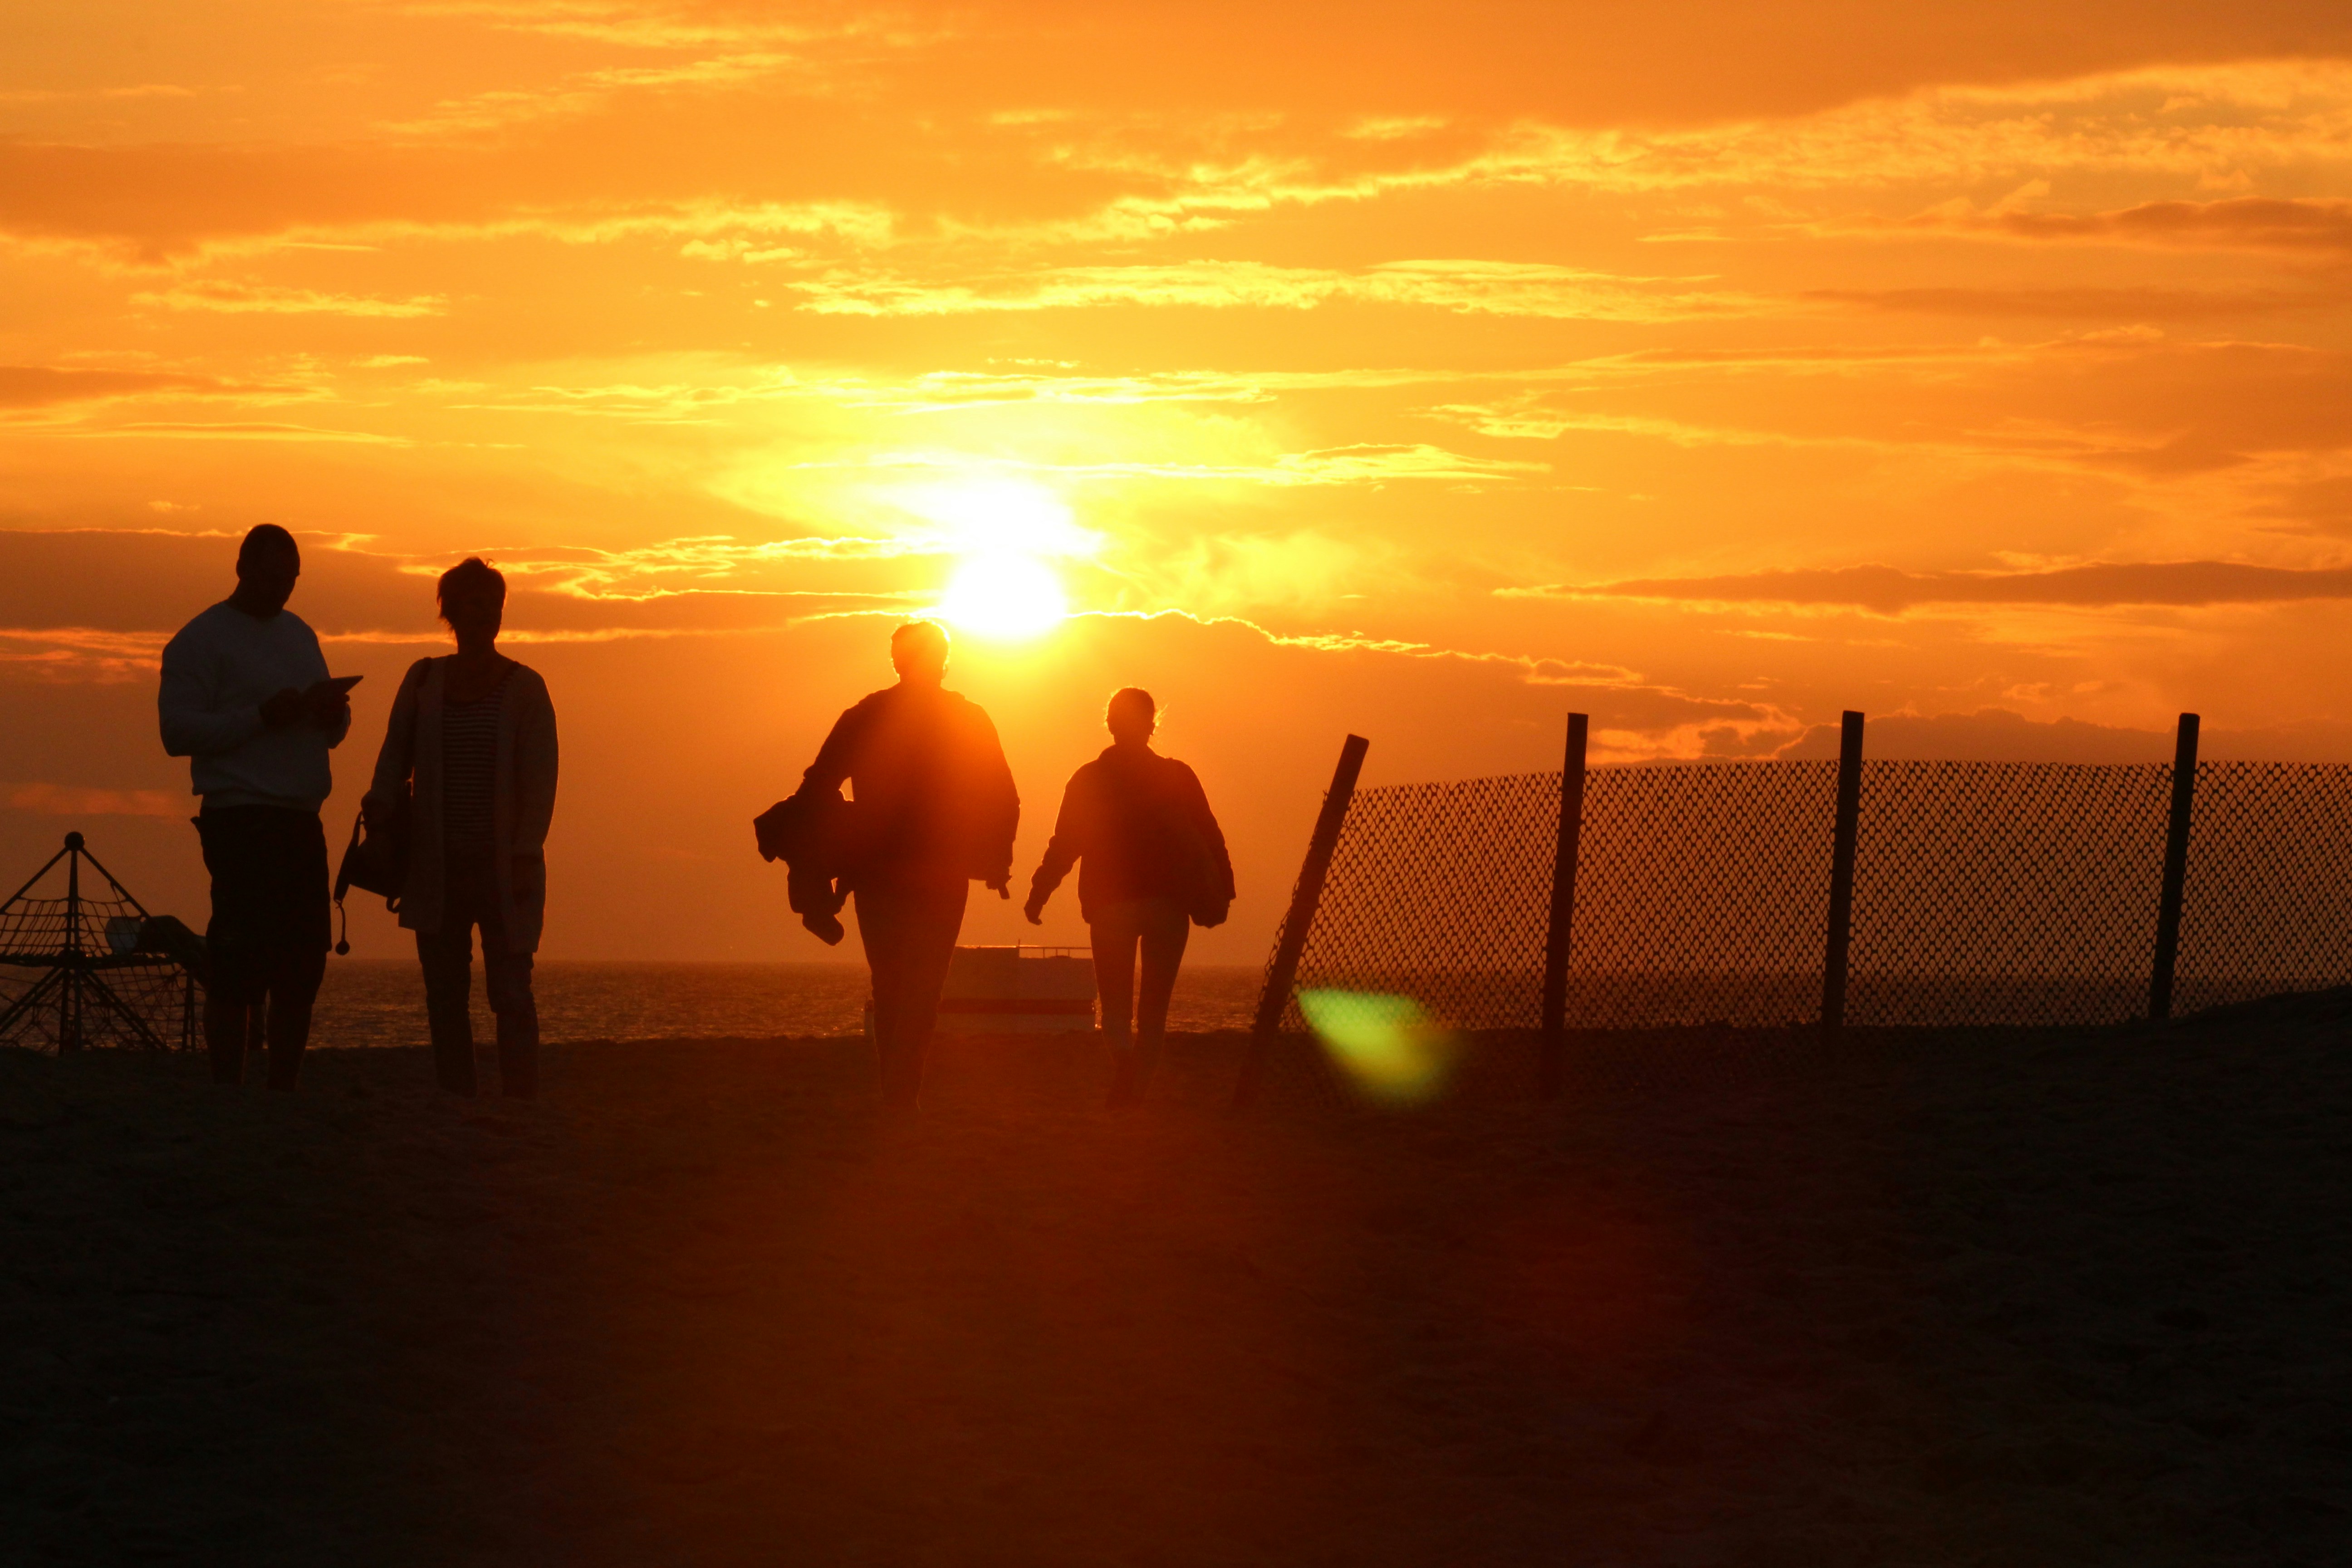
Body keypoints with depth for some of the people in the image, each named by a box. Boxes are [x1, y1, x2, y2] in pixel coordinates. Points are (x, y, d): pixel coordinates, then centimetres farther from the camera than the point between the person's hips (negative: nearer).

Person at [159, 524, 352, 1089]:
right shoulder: (201, 640, -2)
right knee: (239, 971, -11)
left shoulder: (301, 636, 20)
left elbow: (331, 735, 25)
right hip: (241, 823, -7)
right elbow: (177, 730, -12)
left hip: (302, 822, 7)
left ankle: (284, 1092, 11)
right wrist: (262, 716, -20)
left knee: (303, 969, 5)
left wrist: (333, 710, 1)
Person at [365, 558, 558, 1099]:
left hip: (503, 868, -3)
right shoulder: (424, 680, 10)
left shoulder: (524, 688, 1)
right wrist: (382, 808, -9)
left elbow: (539, 780, -3)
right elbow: (395, 757, 12)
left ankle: (520, 1107, -11)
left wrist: (526, 856, -14)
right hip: (438, 867, 3)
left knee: (511, 994, -9)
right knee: (445, 997, 3)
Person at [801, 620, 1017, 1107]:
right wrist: (997, 864, 9)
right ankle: (903, 1092, -15)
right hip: (940, 879, -2)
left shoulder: (863, 718, 2)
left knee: (889, 990, 15)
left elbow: (817, 789, -3)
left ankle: (894, 1092, 17)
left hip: (875, 875, 2)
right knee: (922, 992, -1)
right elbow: (1002, 801, -2)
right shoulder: (969, 721, 0)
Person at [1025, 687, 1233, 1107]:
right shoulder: (1178, 777, 4)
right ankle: (1138, 1089, 6)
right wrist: (1221, 891, 1)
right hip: (1169, 903, 1)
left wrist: (1038, 895, 6)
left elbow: (1064, 844, 0)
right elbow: (1210, 838, 0)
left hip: (1112, 904, -1)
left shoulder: (1089, 781, 2)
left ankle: (1124, 1058, -27)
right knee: (1155, 1006, 10)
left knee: (1116, 1002, 3)